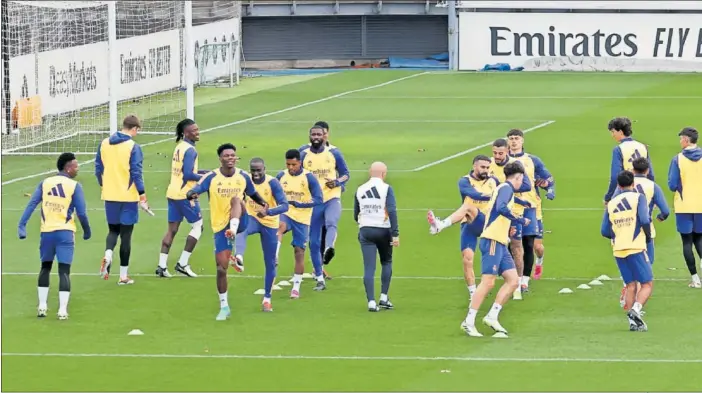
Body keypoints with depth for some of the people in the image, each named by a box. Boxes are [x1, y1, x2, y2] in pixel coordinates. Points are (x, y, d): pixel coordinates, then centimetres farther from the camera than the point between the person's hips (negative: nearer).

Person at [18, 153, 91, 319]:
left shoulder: (45, 183, 6)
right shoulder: (74, 186, -5)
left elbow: (32, 204, -3)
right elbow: (81, 213, -7)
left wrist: (22, 226, -6)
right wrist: (87, 232, 9)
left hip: (47, 231, 3)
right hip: (65, 232, -3)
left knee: (45, 267, 19)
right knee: (64, 271, -1)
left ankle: (42, 306, 18)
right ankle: (62, 310, -7)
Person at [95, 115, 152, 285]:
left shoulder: (104, 144, 2)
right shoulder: (133, 147, -13)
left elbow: (98, 169, 9)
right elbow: (136, 173, -16)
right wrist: (142, 194, -10)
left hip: (110, 196, 4)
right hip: (128, 196, -4)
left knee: (113, 229, 20)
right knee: (126, 235, 5)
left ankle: (107, 255, -11)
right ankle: (123, 276, 8)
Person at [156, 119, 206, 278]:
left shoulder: (179, 147, 13)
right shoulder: (190, 150, -15)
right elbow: (188, 175, -22)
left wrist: (204, 172, 17)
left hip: (172, 193, 8)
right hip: (185, 194, -8)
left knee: (172, 230, 9)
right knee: (197, 226, 4)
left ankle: (162, 266, 5)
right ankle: (183, 263, 2)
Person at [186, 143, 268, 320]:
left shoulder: (243, 176, 3)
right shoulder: (211, 177, -6)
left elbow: (253, 194, 19)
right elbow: (191, 192, -14)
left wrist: (264, 204, -2)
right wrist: (191, 194, -39)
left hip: (239, 221, 0)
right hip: (220, 226, 0)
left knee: (236, 198, -29)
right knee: (221, 268, -2)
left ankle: (233, 232, -48)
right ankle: (224, 307, 12)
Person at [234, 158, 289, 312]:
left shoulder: (272, 183, -19)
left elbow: (284, 206, -26)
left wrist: (268, 212, -42)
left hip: (269, 224, -1)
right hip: (252, 218, 1)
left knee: (270, 263, 6)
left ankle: (267, 298, 20)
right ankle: (239, 257, -62)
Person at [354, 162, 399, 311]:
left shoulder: (360, 190, 6)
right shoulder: (386, 188, -6)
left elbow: (356, 215, 13)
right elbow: (392, 211, -15)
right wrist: (395, 234, -15)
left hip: (365, 230, 2)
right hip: (383, 230, -2)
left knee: (369, 268, 0)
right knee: (386, 262, 19)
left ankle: (371, 302, -8)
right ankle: (384, 298, 15)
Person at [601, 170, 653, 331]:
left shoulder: (611, 203, 10)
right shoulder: (638, 198, -2)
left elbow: (605, 231, 8)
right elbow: (644, 220, -16)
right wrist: (648, 236, 1)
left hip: (618, 250, 5)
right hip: (636, 248, -5)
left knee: (631, 285, 12)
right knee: (647, 284, 1)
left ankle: (633, 321, 5)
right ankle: (636, 309, -23)